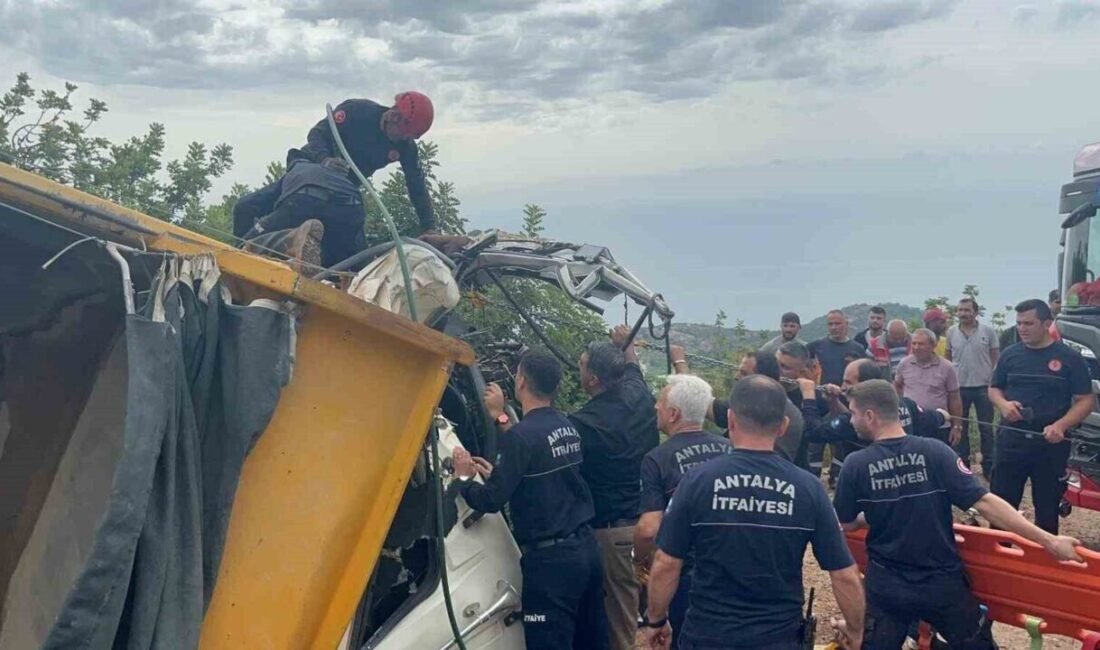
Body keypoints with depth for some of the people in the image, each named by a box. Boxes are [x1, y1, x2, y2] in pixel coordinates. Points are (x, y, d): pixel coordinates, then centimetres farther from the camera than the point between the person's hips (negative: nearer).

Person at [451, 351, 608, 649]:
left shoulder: (522, 435, -16)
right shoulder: (566, 425, 7)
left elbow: (490, 501, -15)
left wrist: (463, 477, 4)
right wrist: (501, 418, 28)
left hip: (550, 558, -8)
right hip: (585, 546, 8)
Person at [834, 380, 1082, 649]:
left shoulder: (856, 465, -13)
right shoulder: (935, 452, -13)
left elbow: (845, 523, -2)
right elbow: (984, 502, -17)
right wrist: (1048, 540, -13)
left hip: (886, 587, -1)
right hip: (942, 583, 1)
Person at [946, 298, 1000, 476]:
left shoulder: (988, 331, -6)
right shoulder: (951, 332, 1)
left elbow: (996, 358, 0)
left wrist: (994, 380, -3)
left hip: (983, 386, -2)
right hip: (959, 386, 2)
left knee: (986, 428, 6)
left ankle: (988, 466, 15)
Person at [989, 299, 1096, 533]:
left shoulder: (1068, 357, -5)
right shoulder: (1010, 355, 4)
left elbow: (1086, 400, -5)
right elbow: (994, 389, 15)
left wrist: (1061, 425, -21)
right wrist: (1003, 404, -8)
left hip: (1051, 443, -2)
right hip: (1010, 440, 2)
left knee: (1047, 508, 12)